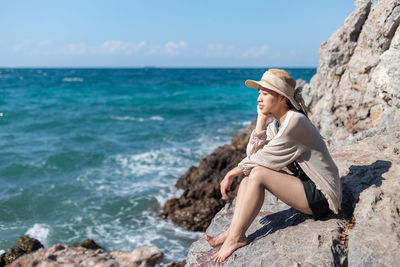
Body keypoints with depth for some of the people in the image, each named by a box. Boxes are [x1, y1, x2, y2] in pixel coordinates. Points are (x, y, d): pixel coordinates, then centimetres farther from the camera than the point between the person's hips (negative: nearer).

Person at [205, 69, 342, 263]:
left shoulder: (295, 122, -21)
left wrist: (231, 174, -9)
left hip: (321, 196, -9)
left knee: (258, 173, -22)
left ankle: (235, 237, -15)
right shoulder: (274, 121, 5)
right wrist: (261, 121, -8)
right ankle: (232, 231, -11)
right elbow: (252, 154, -3)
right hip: (302, 183, 9)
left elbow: (263, 158, -20)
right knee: (248, 175, -4)